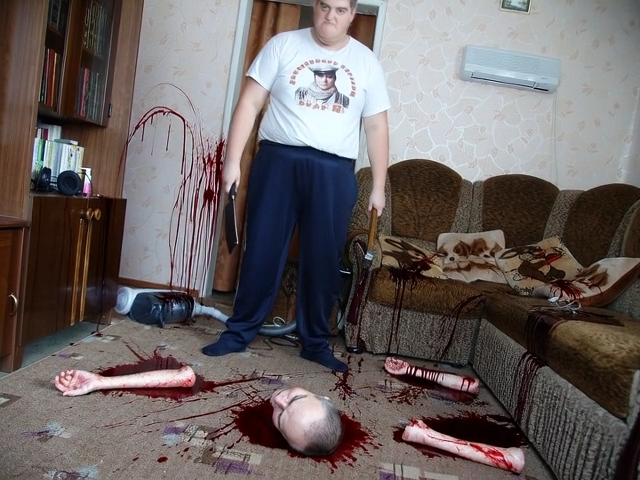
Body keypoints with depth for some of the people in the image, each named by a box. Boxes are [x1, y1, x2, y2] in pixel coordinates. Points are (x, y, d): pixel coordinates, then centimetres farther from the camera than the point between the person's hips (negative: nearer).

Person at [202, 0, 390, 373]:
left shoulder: (366, 61, 10)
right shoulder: (283, 45, 6)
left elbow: (376, 126, 10)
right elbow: (250, 102, 2)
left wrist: (378, 186, 5)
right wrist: (233, 159, -6)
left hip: (334, 172, 1)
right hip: (278, 161, -1)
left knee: (324, 260, 5)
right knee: (262, 252, 4)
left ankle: (316, 342, 21)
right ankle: (240, 332, 19)